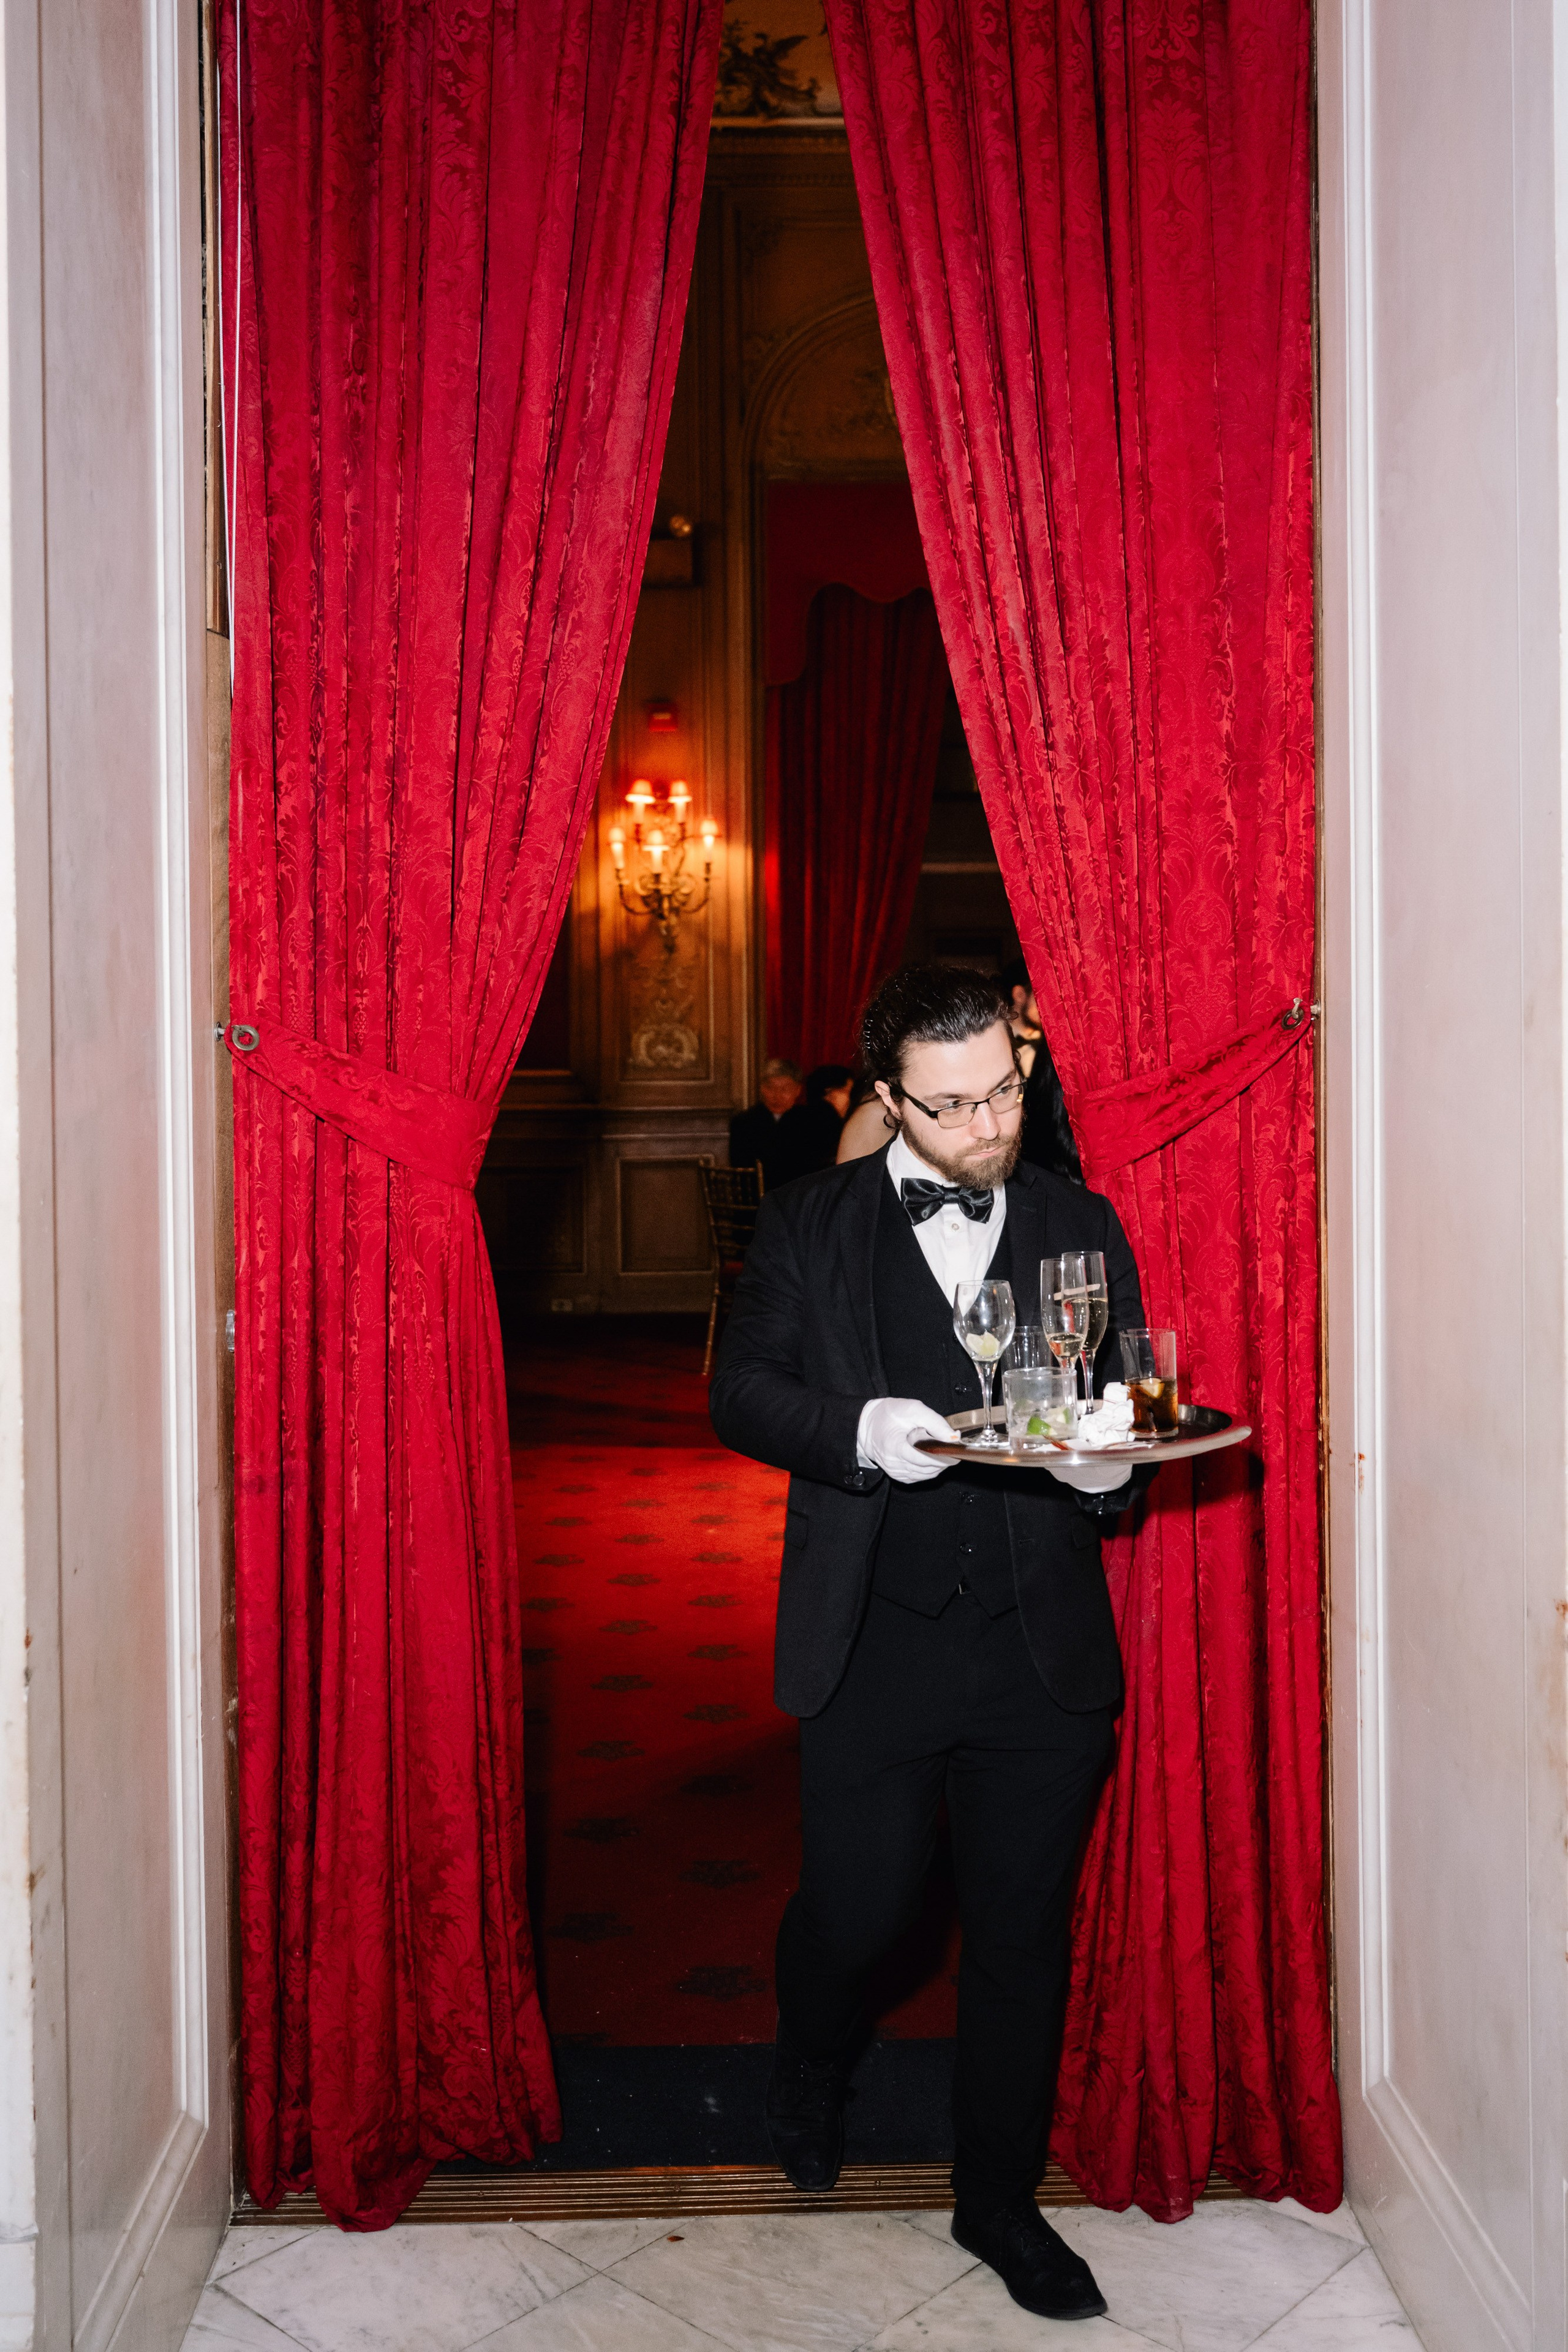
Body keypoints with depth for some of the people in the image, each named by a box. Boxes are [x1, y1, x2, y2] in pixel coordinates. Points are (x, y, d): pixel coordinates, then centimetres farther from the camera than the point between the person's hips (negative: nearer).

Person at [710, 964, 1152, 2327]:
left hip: (1043, 1652, 2)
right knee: (854, 1908, 10)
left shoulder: (1084, 1226, 5)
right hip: (873, 1644, -1)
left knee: (1024, 1934, 11)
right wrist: (859, 1432, -18)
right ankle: (811, 2075, 46)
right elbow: (741, 1393, 0)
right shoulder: (810, 1226, 1)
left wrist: (1110, 1470, -15)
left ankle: (1000, 2201, 33)